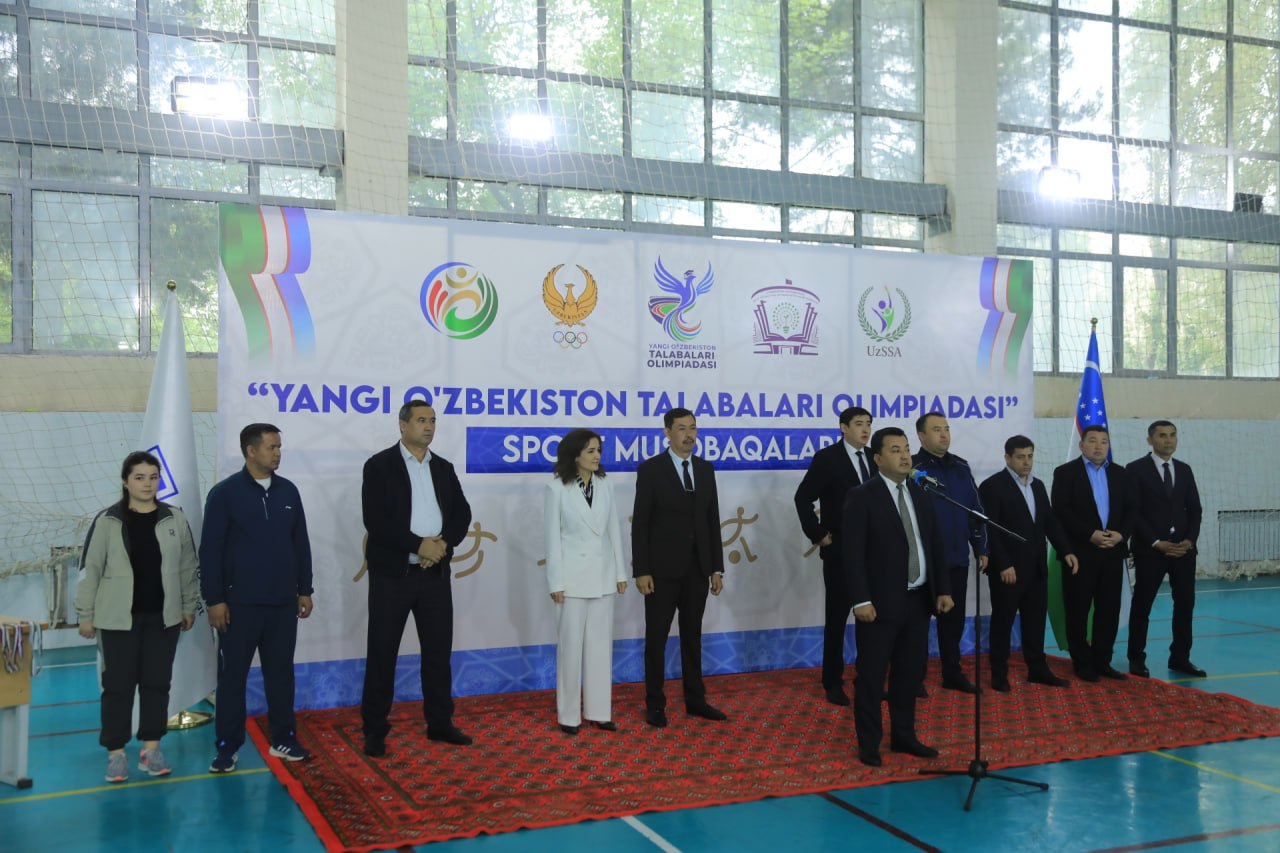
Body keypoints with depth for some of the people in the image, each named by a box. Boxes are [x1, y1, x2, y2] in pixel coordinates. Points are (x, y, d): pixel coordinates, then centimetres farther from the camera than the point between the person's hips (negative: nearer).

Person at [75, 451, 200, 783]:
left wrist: (189, 607, 9)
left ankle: (151, 749, 18)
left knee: (157, 683, 8)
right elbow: (90, 569, -2)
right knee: (118, 685, 2)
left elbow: (188, 566, 8)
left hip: (163, 617, 2)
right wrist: (86, 614, -2)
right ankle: (115, 753, 13)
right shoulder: (107, 521, -5)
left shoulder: (175, 519, 2)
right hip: (119, 617, -2)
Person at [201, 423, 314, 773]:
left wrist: (305, 590, 11)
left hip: (283, 602, 4)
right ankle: (228, 745, 14)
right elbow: (210, 551, -7)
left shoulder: (288, 491, 6)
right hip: (239, 603, -4)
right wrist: (214, 599, -10)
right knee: (232, 675, 5)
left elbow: (300, 543, 12)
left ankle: (284, 739, 21)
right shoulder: (224, 493, -7)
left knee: (280, 672, 11)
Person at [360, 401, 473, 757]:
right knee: (382, 653, 2)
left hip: (436, 573, 5)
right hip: (392, 574, -5)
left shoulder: (444, 468, 10)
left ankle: (439, 722, 22)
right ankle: (374, 729, 12)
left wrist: (443, 543, -13)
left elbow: (462, 513, 5)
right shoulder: (379, 465, -6)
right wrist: (419, 545, -19)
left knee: (439, 649, 10)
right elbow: (375, 519, -15)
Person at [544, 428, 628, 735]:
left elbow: (613, 531, 8)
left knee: (601, 644, 7)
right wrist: (556, 582, -10)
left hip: (602, 574, 4)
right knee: (571, 645, 2)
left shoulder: (605, 486, 4)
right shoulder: (557, 489, -7)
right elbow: (553, 538, -7)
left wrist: (620, 572, 6)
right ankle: (569, 714, 12)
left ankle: (599, 711, 16)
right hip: (573, 574, -4)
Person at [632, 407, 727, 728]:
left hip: (697, 569, 5)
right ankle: (655, 703, 14)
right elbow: (640, 524, -9)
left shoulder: (706, 469, 8)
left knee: (693, 636, 13)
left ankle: (695, 699, 22)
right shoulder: (650, 469, -7)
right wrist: (641, 571, -13)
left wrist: (717, 568, 6)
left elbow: (713, 520, 9)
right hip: (663, 569, -4)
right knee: (656, 638, 4)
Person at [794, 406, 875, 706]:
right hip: (839, 550, -5)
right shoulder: (827, 458, -8)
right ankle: (833, 682, 13)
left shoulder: (875, 458, 7)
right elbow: (803, 498, -10)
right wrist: (818, 534, -12)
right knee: (837, 616, 3)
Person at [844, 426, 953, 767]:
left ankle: (903, 735, 27)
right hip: (881, 602, -6)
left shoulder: (920, 494, 11)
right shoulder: (862, 497, -9)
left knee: (910, 671, 13)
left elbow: (936, 545, 13)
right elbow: (853, 553, -13)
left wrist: (943, 589, 6)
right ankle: (869, 744, 12)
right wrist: (861, 600, -18)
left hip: (918, 599, 6)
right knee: (872, 675, 2)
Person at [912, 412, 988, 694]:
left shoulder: (960, 467, 8)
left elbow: (975, 510, 12)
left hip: (957, 557, 5)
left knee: (954, 617, 13)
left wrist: (981, 549, 9)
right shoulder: (913, 468, -9)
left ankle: (952, 673, 25)